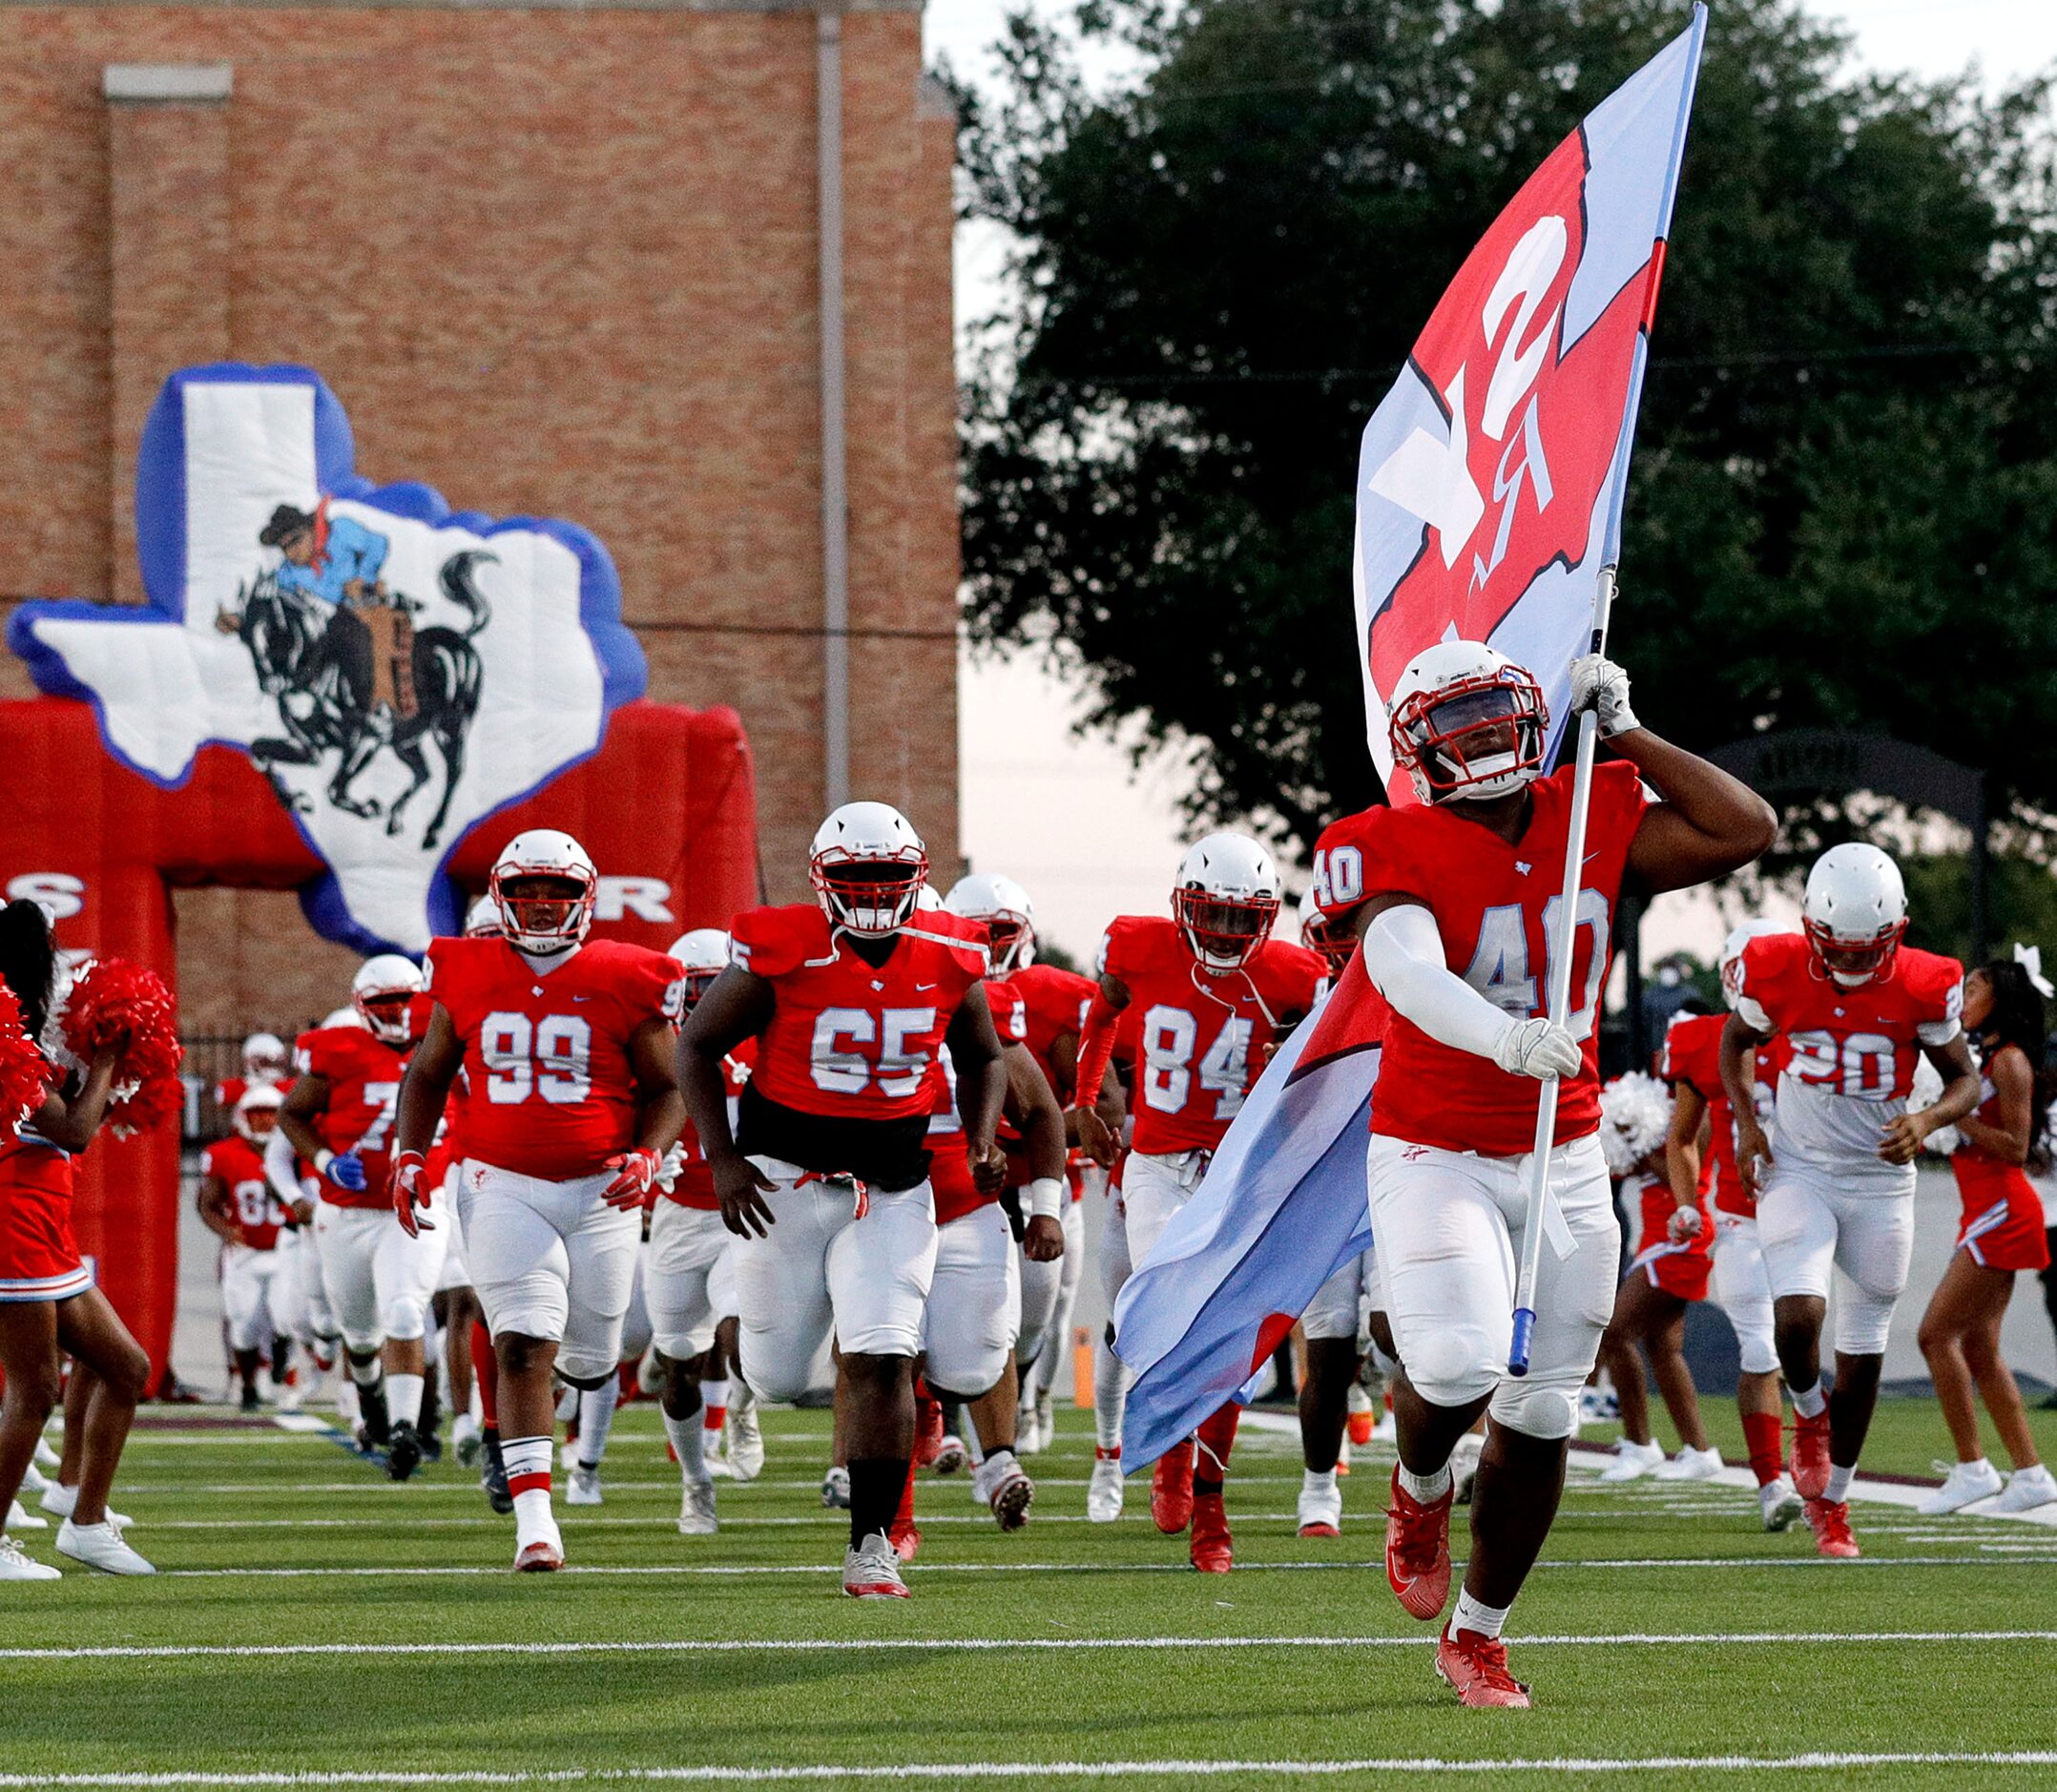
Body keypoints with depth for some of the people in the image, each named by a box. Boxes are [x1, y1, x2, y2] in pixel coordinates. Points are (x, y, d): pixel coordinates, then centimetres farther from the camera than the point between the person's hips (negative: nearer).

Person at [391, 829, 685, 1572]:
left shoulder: (623, 982, -2)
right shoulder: (469, 976, 3)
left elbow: (666, 1087, 7)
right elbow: (428, 1073, 17)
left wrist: (647, 1157, -10)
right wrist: (408, 1156, 5)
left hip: (599, 1191, 1)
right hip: (504, 1188, -1)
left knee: (590, 1359, 11)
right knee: (523, 1349, -15)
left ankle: (573, 1358, 52)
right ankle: (534, 1520, -16)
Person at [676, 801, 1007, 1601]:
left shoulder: (949, 958, -3)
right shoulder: (781, 952, -14)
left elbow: (981, 1059, 16)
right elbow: (698, 1045, -4)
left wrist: (982, 1141, -2)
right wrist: (722, 1158, -13)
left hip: (893, 1188, 2)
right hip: (788, 1176, -2)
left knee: (883, 1361, -11)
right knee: (775, 1377, 6)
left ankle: (871, 1543, -4)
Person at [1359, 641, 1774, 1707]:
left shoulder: (1595, 819, 1)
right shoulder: (1406, 849, -14)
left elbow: (1746, 829, -3)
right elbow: (1406, 970, -32)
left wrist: (1623, 735, -4)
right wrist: (1507, 1037, -49)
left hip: (1564, 1163, 5)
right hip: (1433, 1154, -5)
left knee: (1539, 1415, 7)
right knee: (1460, 1361, -26)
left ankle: (1477, 1632, 26)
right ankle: (1419, 1489, 11)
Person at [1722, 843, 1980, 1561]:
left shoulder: (1923, 985, -14)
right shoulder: (1777, 971, -13)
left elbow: (1965, 1079, -1)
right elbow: (1734, 1040, 9)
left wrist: (1928, 1119, -22)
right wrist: (1746, 1122, -5)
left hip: (1881, 1179, 1)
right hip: (1799, 1172, -1)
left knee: (1863, 1350, 8)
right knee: (1798, 1315, -23)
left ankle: (1831, 1503, 25)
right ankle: (1811, 1414, 11)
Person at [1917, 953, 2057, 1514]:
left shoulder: (2009, 1061, -12)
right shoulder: (1983, 1057, 17)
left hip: (2003, 1212, -10)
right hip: (1986, 1212, 10)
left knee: (1937, 1333, -11)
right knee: (1979, 1348, 9)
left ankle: (1972, 1468, -10)